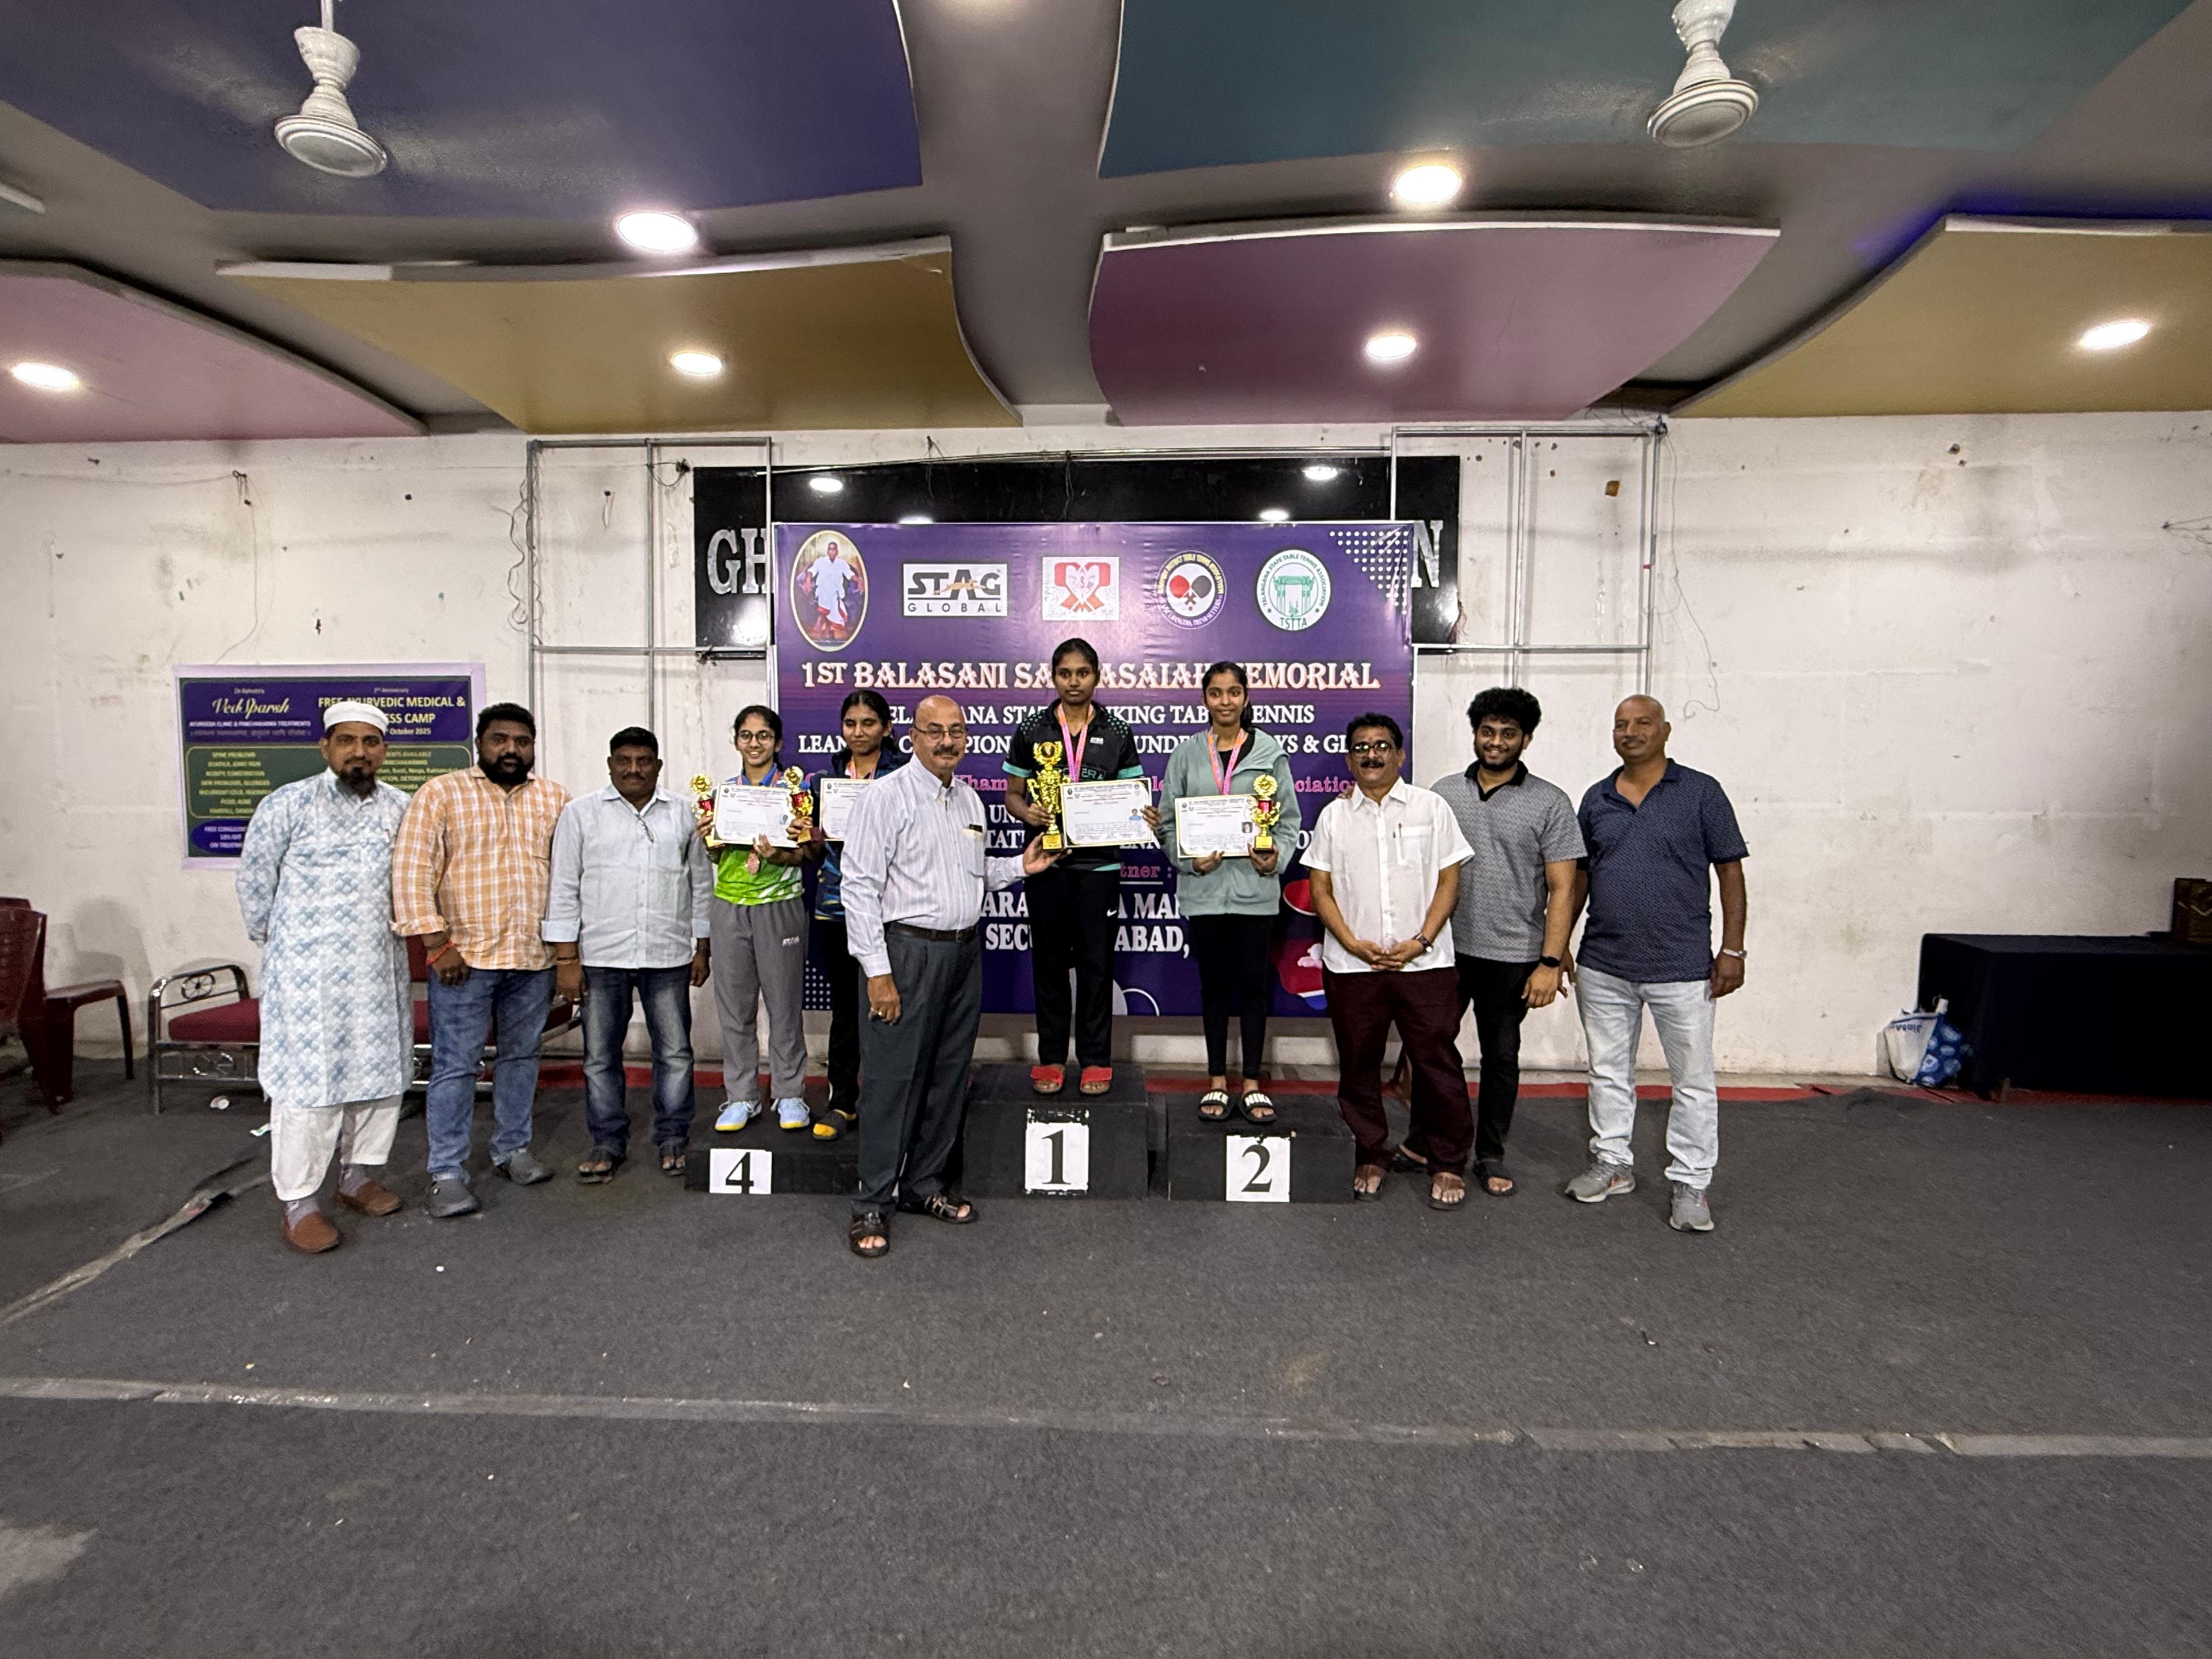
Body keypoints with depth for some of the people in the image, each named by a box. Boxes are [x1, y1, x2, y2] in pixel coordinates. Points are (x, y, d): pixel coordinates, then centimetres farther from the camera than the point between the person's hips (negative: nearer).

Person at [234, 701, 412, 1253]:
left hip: (379, 969, 5)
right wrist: (273, 942, 9)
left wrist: (390, 933, 15)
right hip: (306, 972, -4)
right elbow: (254, 881, 2)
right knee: (308, 1083, -2)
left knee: (380, 1074, 11)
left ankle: (357, 1176, 28)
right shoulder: (287, 805, -7)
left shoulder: (400, 809, 5)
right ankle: (299, 1205, 8)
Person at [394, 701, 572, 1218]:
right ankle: (447, 1173, 11)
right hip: (463, 957, -3)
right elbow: (412, 871, -7)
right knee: (455, 1065, 2)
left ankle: (512, 1149, 28)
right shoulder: (440, 794, -2)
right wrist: (437, 943, -12)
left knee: (521, 1057, 13)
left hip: (534, 957, 4)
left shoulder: (555, 799, 8)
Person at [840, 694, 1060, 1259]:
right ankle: (870, 1205, 10)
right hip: (909, 951, -7)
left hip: (965, 951, 7)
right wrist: (877, 970, -17)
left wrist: (1020, 867, 8)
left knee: (949, 1074, 13)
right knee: (894, 1078, -3)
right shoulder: (885, 798, -9)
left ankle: (924, 1185, 28)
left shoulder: (970, 799, 13)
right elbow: (860, 887, -13)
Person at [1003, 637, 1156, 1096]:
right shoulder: (1032, 730, 4)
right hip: (1047, 862, 1)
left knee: (1097, 963, 6)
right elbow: (1012, 794, 7)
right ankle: (1051, 1058, 21)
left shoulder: (1117, 732, 5)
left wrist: (1146, 818, -14)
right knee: (1049, 962, 9)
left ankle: (1096, 1059, 18)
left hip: (1100, 864, 0)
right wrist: (1026, 812, -15)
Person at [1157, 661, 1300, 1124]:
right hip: (1204, 886, 1)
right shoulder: (1187, 754, 5)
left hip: (1255, 885, 0)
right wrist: (1189, 859, -11)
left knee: (1254, 982, 5)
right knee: (1214, 983, 10)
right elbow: (1167, 822, 4)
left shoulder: (1269, 751, 4)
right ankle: (1217, 1081, 21)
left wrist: (1276, 856, -12)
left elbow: (1289, 817, 5)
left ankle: (1252, 1083, 17)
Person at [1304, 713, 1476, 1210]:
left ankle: (1447, 1162, 18)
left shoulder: (1431, 807, 5)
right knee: (1359, 1065, 9)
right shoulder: (1334, 815, 9)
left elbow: (1449, 881, 2)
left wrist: (1420, 942, -10)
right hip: (1351, 965, 2)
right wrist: (1354, 944, -8)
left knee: (1437, 1062, 1)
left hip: (1424, 962, -1)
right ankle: (1372, 1156, 26)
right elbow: (1321, 890, 6)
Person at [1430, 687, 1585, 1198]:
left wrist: (1550, 962, -13)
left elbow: (1562, 888, -6)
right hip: (1445, 949, 2)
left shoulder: (1549, 803, -4)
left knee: (1501, 1057, 10)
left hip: (1511, 957, -2)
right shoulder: (1444, 792, 4)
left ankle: (1490, 1156, 26)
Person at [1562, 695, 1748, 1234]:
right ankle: (1612, 1163, 30)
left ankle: (1690, 1184, 18)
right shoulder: (1596, 799, 8)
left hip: (1682, 967, -3)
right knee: (1609, 1071, 14)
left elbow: (1730, 872, -3)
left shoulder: (1701, 792, -2)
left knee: (1693, 1080, 5)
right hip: (1603, 966, 4)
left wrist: (1732, 949, -8)